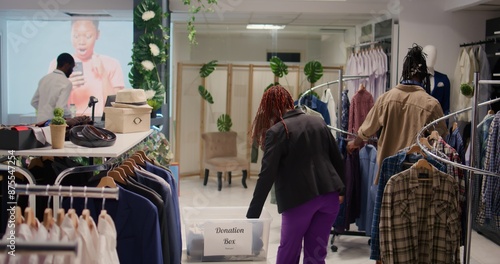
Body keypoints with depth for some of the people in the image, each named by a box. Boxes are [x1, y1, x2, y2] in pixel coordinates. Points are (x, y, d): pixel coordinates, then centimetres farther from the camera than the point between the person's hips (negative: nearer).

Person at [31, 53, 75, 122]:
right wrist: (69, 114, -1)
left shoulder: (44, 79, 10)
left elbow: (34, 102, 17)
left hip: (40, 121, 7)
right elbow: (61, 107, -20)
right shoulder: (66, 83, -13)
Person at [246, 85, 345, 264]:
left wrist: (252, 215, -12)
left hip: (299, 199, -5)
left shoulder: (277, 131, -7)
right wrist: (340, 190, 25)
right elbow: (337, 159, 15)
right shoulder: (318, 122, 11)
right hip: (329, 195, 5)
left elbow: (267, 175, -13)